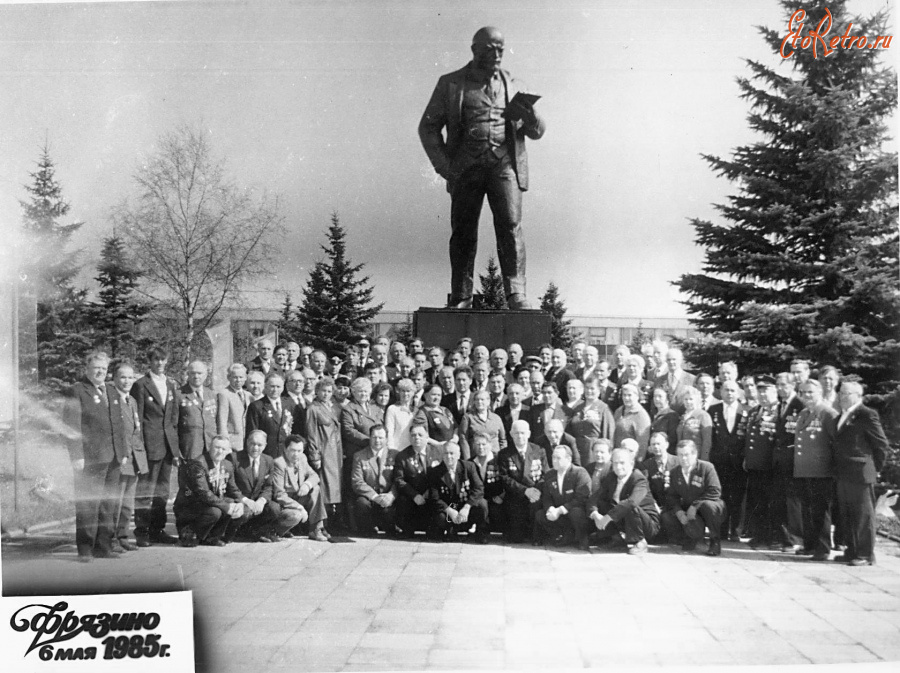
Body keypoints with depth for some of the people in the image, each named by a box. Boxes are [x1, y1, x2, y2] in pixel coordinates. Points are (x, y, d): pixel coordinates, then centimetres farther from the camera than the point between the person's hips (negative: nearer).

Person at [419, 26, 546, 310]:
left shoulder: (513, 86, 19)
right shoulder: (451, 84, 13)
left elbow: (536, 132, 17)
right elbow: (428, 127, 10)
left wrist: (529, 116, -7)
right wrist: (442, 165, -4)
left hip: (504, 165, 1)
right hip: (466, 167, -1)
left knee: (511, 227, -14)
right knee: (463, 234, -4)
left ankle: (516, 294, -16)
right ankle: (460, 301, 1)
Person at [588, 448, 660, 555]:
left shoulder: (639, 480, -21)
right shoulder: (609, 477, 0)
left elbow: (632, 501, -40)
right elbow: (594, 498, -4)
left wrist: (607, 517, -40)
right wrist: (595, 515, -26)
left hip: (648, 525, -6)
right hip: (622, 523, 6)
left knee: (630, 507, -35)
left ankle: (639, 543, -15)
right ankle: (618, 537, 5)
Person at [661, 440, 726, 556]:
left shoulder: (706, 467, -12)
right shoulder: (674, 472, 4)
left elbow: (715, 492, -21)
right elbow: (671, 496, 2)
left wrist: (695, 505, -25)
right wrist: (678, 511, -19)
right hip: (687, 511, 4)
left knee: (708, 505, -40)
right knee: (666, 518, -23)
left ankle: (715, 541, -13)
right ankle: (689, 541, 9)